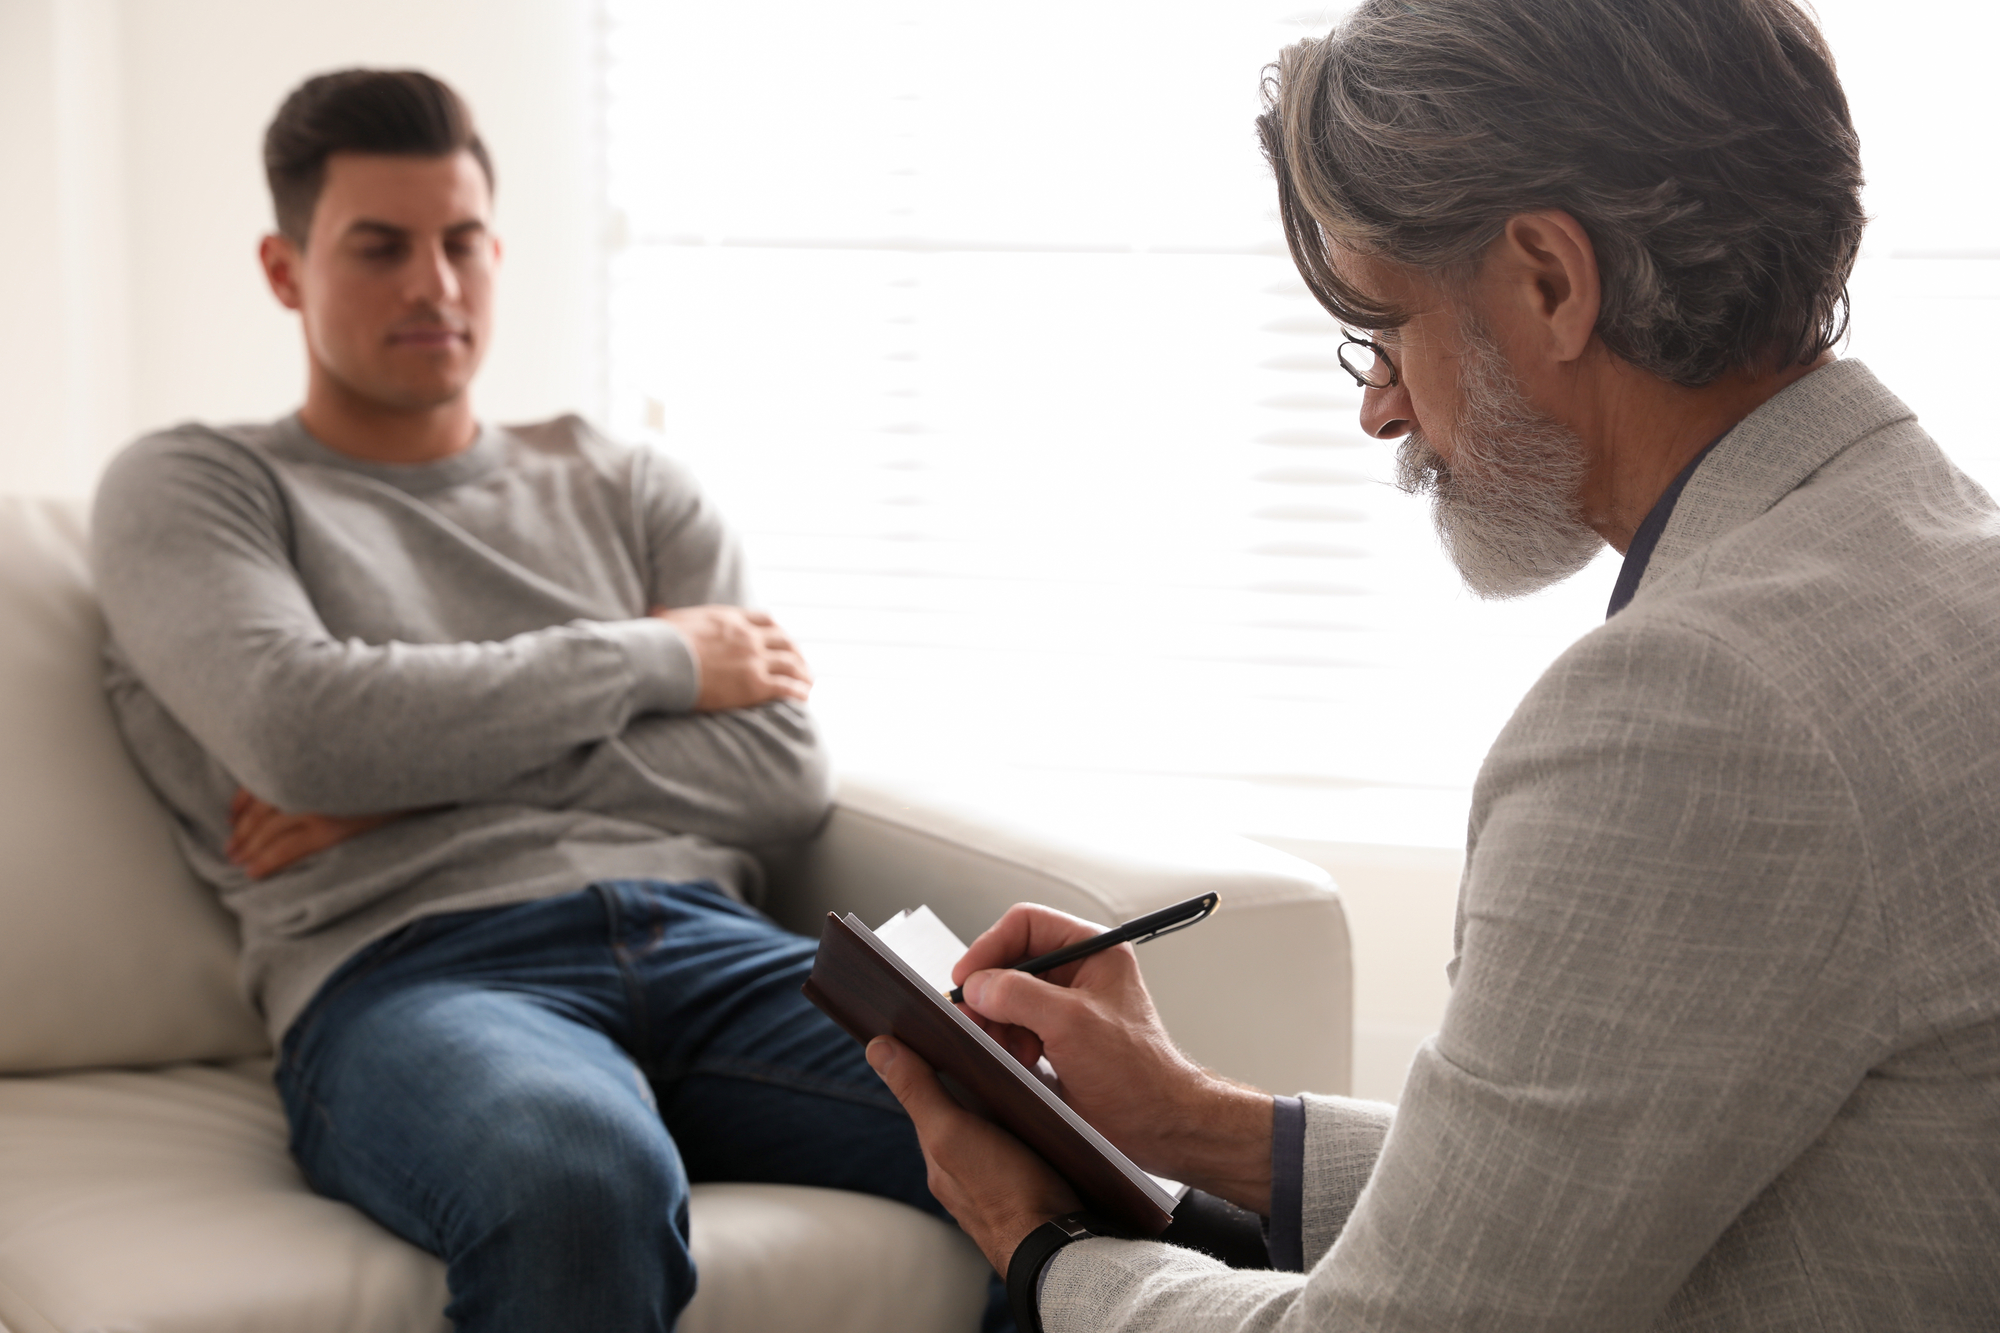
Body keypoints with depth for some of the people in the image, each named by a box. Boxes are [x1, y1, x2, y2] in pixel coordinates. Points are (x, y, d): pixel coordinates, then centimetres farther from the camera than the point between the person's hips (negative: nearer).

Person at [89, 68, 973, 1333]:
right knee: (582, 1178, -41)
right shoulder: (187, 486, 17)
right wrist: (653, 661, 5)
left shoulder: (623, 486, 27)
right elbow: (299, 730, -5)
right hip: (412, 961, -3)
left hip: (707, 943, 4)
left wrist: (422, 775, 1)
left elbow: (785, 774, 12)